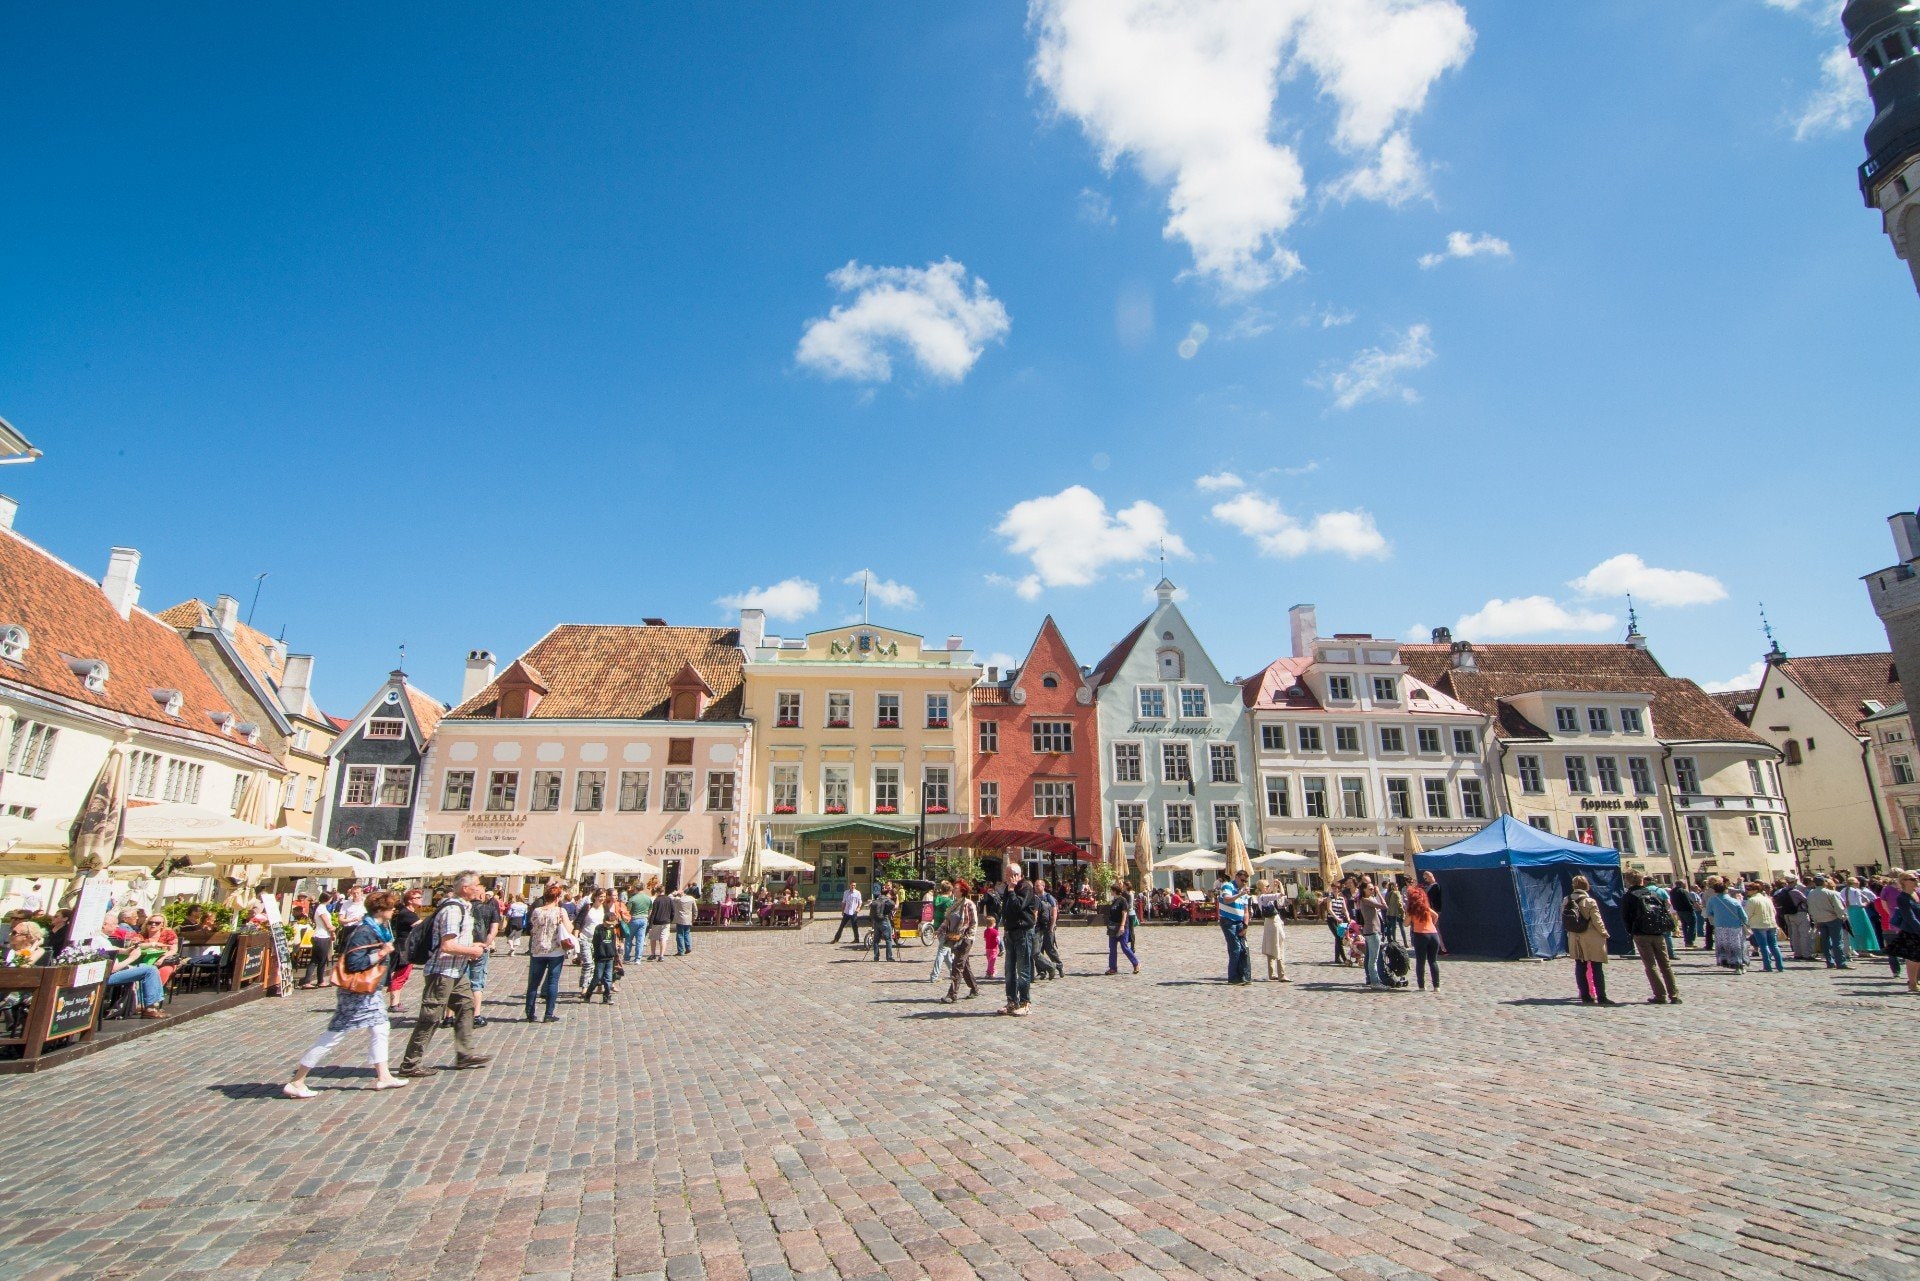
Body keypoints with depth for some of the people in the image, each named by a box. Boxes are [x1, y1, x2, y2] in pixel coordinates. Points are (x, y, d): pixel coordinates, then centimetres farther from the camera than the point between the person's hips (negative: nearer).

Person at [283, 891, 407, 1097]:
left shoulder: (379, 929, 7)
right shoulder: (363, 932, -22)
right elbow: (353, 963, -28)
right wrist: (381, 954, -24)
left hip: (370, 991, 10)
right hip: (355, 993, -10)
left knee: (380, 1029, 11)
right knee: (333, 1036, -1)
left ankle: (383, 1076, 19)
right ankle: (296, 1082, 12)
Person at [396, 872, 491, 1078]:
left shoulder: (464, 907, 11)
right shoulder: (453, 910, -21)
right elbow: (447, 946, -26)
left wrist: (471, 947, 10)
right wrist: (472, 950, -13)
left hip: (456, 971, 10)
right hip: (442, 971, -10)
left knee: (466, 1005, 14)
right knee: (430, 1017, -2)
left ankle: (465, 1055, 22)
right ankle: (410, 1063, 8)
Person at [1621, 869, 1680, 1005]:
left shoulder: (1628, 897, -1)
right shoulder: (1653, 893, 10)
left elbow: (1626, 917, -4)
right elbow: (1666, 911, 8)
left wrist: (1631, 933, 7)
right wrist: (1667, 928, 15)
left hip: (1642, 934, -4)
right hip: (1659, 934, 4)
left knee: (1651, 965, 1)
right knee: (1665, 964, 12)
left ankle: (1660, 995, -3)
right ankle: (1674, 995, 10)